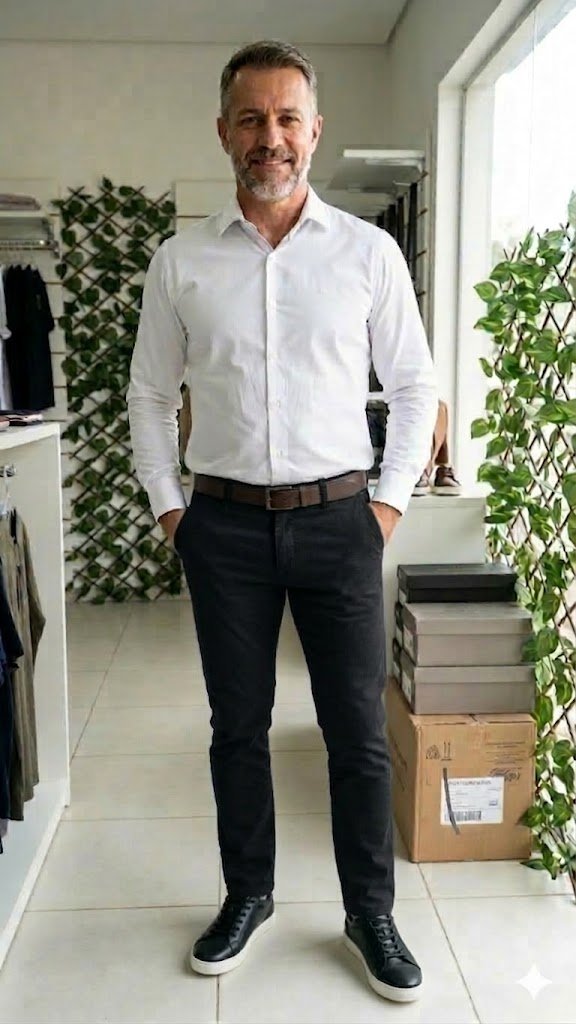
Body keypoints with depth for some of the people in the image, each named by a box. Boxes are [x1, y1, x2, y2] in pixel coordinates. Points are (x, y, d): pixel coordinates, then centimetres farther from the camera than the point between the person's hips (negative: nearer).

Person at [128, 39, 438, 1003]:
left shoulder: (369, 251, 0)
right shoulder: (180, 261, 3)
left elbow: (413, 384, 6)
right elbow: (150, 394, 10)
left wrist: (391, 500, 0)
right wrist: (167, 508, 5)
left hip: (339, 521, -1)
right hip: (225, 526, 1)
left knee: (359, 732, 7)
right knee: (238, 727, 13)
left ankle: (370, 913, 27)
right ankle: (247, 895, 34)